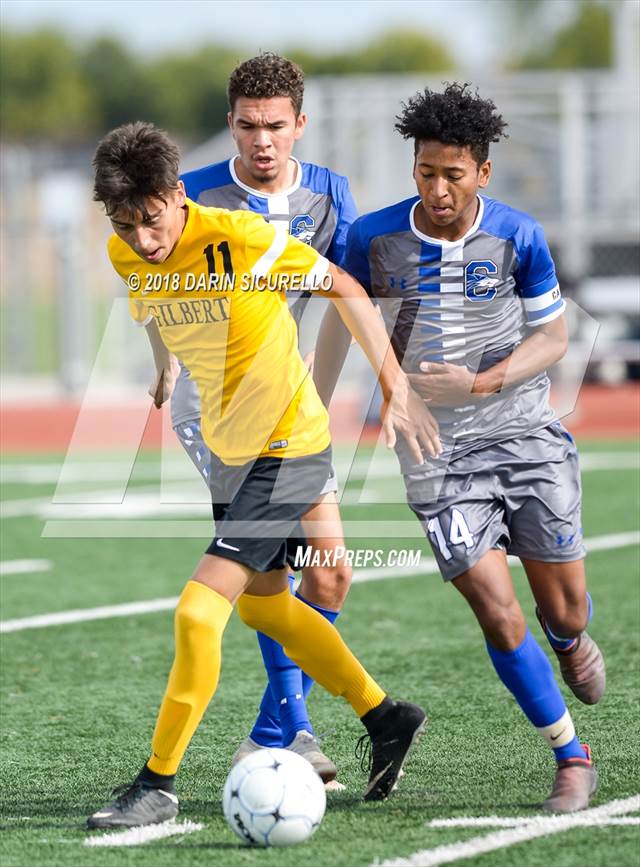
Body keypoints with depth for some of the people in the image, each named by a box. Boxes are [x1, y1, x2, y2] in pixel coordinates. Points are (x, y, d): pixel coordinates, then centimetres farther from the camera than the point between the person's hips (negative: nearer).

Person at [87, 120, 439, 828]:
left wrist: (396, 389, -14)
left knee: (199, 611, -15)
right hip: (227, 449, 8)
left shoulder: (241, 239, -25)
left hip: (287, 448, -8)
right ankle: (385, 718, 41)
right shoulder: (125, 258, -7)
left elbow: (343, 289, -12)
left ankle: (157, 784, -5)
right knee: (263, 606, 22)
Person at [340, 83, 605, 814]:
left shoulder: (517, 237, -6)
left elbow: (553, 336, 1)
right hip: (436, 453, -1)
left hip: (525, 432, 1)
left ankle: (570, 642, 45)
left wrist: (481, 382, -15)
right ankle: (572, 758, 8)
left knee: (564, 613, 4)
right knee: (499, 617, -11)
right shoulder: (373, 237, -6)